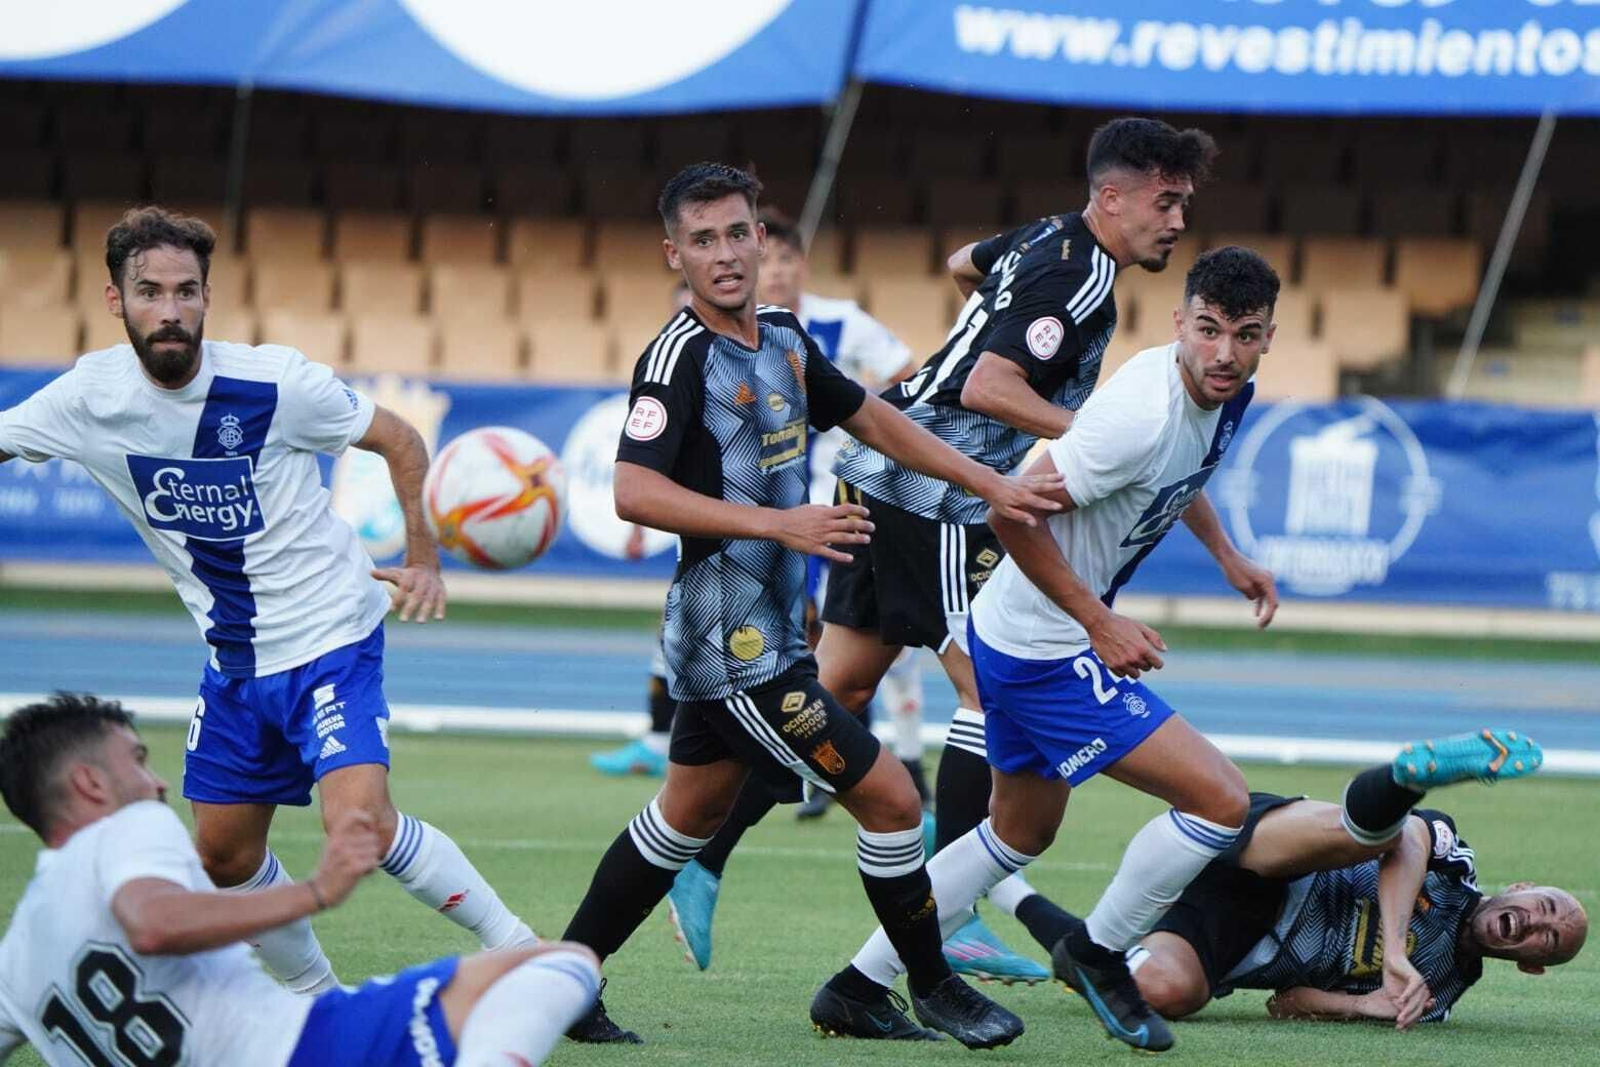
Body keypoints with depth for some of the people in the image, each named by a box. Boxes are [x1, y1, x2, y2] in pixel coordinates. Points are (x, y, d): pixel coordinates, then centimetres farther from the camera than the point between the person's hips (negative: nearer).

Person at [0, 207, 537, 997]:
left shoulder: (272, 383, -18)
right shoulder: (90, 398, -8)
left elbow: (398, 441, -5)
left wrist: (423, 558, -13)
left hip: (331, 636, -5)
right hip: (235, 659, 6)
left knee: (360, 821, -24)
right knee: (225, 856, 10)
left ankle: (516, 949, -10)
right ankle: (316, 999, 31)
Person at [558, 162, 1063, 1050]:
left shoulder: (782, 338, 8)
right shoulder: (679, 356, -18)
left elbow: (869, 417, 21)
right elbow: (634, 492, -28)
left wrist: (991, 485, 16)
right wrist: (779, 523, -32)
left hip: (759, 629, 9)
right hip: (734, 645, -9)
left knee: (690, 812, 20)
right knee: (889, 797, -5)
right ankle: (932, 991, 10)